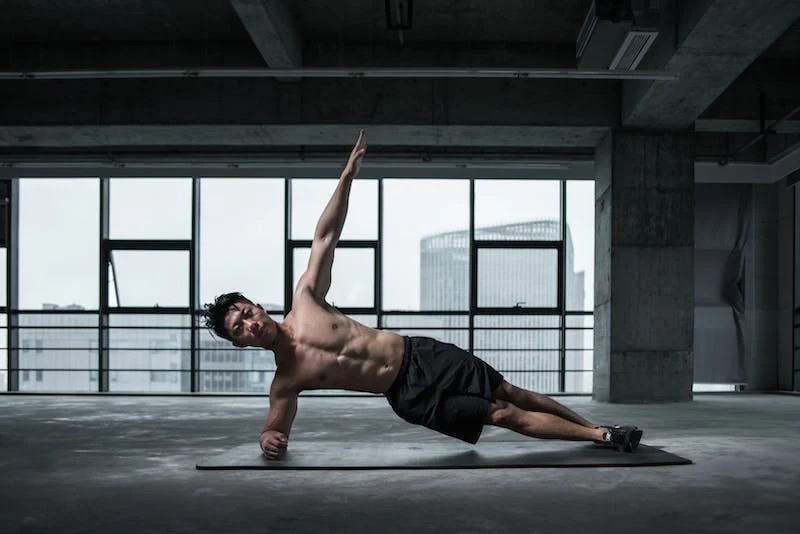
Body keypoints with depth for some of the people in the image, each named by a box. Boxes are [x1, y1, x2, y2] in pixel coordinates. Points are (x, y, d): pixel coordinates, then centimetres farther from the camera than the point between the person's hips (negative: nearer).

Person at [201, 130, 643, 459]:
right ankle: (603, 437, 7)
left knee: (511, 393, 5)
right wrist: (268, 441, -24)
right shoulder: (285, 381, -7)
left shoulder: (304, 300, -5)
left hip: (421, 355, 2)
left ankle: (596, 428, 22)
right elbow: (275, 428, 2)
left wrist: (348, 172, -6)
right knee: (505, 415, -4)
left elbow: (324, 236, -3)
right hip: (410, 396, -2)